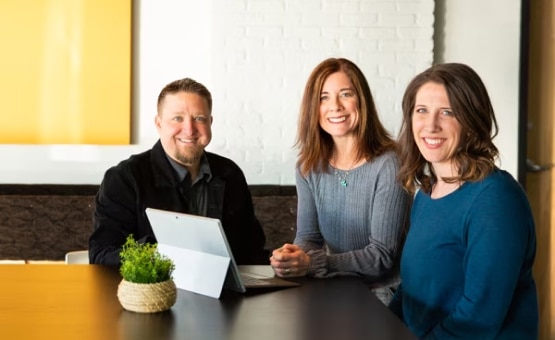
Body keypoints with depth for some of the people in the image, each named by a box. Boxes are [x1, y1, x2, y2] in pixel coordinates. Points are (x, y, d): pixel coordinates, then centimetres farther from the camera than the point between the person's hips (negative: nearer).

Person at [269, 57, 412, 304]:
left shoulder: (388, 165, -14)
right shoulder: (309, 167, 4)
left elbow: (382, 255, -16)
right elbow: (308, 235, 3)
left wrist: (312, 263, -28)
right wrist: (293, 256, -21)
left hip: (380, 293, -5)